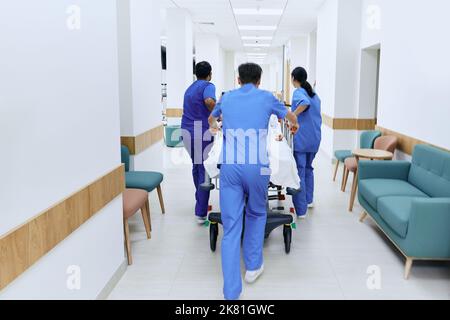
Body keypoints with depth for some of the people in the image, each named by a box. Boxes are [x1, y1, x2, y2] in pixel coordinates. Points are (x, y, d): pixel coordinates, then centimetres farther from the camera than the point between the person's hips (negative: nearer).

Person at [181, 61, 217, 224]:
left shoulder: (190, 88, 20)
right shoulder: (208, 86, -4)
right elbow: (209, 101, -27)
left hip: (187, 131, 8)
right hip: (202, 132, -8)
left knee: (197, 166, 22)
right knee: (204, 170, -5)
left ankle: (200, 201, 36)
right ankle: (201, 212, -6)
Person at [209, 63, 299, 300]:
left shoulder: (227, 98, 17)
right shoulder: (266, 98, 12)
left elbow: (212, 118, 40)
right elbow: (292, 118, 30)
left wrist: (214, 126, 64)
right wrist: (294, 125, 55)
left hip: (229, 166, 1)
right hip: (257, 166, -1)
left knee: (231, 227, 2)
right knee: (256, 215, 24)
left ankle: (231, 293, 1)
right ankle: (253, 267, 33)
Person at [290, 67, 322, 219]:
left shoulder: (298, 92, -9)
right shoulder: (314, 94, 15)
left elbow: (305, 103, -32)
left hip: (301, 139, -8)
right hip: (314, 138, 8)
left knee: (299, 172, -3)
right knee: (308, 168, 23)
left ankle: (301, 210, -2)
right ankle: (308, 200, 33)